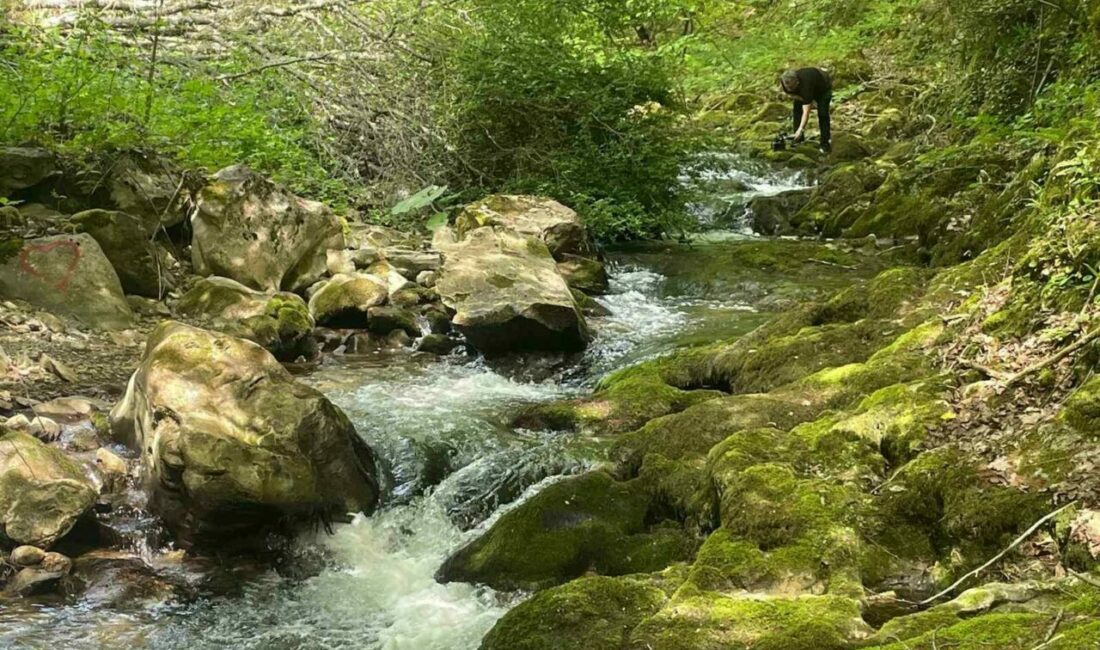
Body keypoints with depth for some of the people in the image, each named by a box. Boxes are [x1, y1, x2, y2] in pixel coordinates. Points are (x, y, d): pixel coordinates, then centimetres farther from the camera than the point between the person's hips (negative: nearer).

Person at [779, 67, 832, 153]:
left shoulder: (805, 86, -48)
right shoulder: (785, 83, -30)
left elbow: (806, 112, -49)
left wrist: (801, 129, -54)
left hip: (824, 87, -6)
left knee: (822, 113, -19)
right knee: (797, 110, -7)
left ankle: (825, 143, -9)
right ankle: (798, 140, 5)